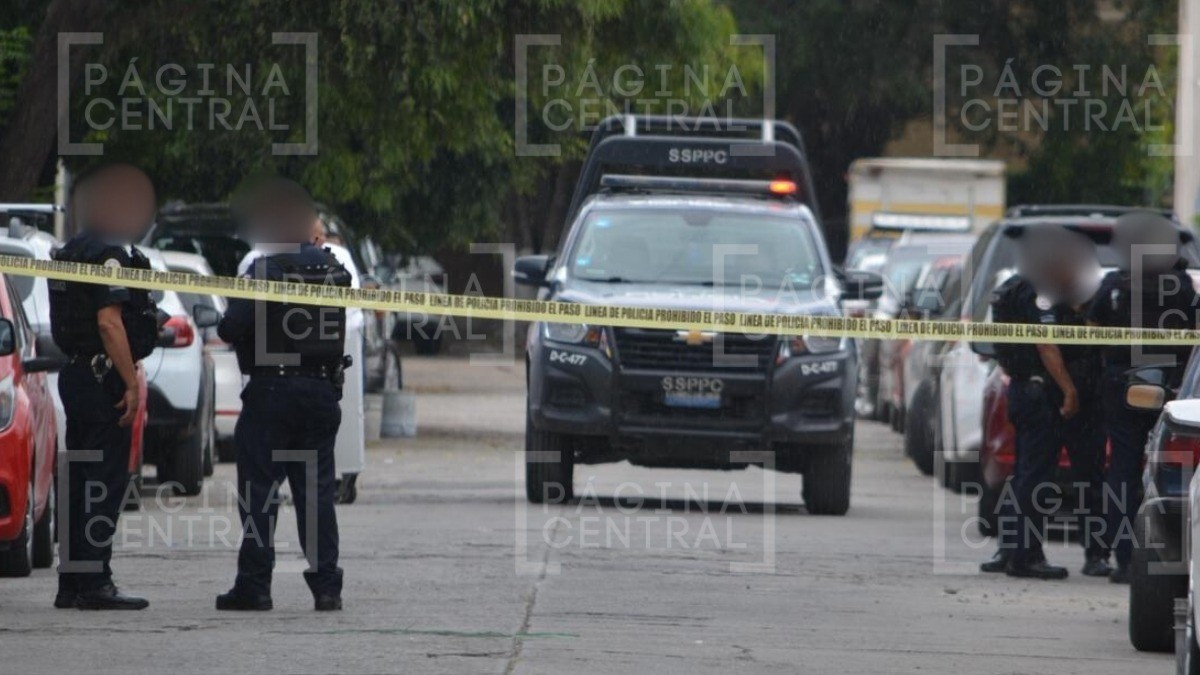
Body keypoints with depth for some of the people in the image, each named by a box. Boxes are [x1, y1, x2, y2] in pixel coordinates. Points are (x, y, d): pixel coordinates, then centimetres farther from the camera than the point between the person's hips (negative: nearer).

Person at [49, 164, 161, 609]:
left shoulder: (70, 254, 16)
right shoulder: (109, 255, -14)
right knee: (104, 484, -8)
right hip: (103, 378, -10)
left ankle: (72, 583, 15)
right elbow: (109, 322, -21)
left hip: (75, 373, 10)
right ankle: (95, 585, -9)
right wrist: (131, 384, -20)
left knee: (79, 483, 12)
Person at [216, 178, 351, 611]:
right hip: (322, 389, 5)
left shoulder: (264, 271, -12)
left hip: (271, 391, -5)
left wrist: (225, 324, 5)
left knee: (260, 492, 0)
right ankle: (326, 586, 6)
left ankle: (254, 586, -1)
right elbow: (341, 328, 11)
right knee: (316, 490, 9)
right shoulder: (334, 270, 7)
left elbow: (233, 328, -15)